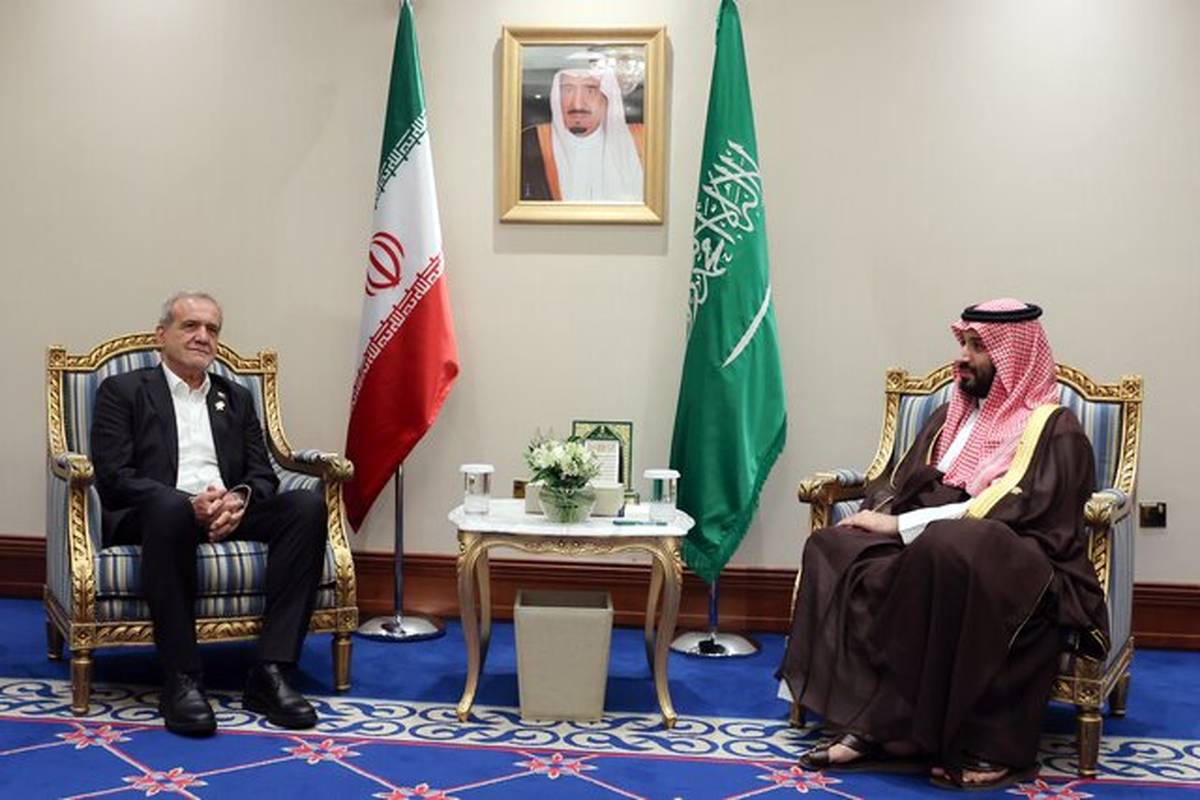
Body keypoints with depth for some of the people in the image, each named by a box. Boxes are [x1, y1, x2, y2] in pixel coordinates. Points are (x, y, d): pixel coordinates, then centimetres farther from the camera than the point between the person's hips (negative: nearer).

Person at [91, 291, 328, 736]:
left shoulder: (236, 399, 24)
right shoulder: (123, 391, 9)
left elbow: (262, 475, 15)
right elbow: (113, 477, -4)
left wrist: (239, 498, -11)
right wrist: (190, 503, -19)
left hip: (228, 514, 5)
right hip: (150, 516, -4)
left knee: (308, 505, -24)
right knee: (169, 506, -40)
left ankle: (270, 672, -28)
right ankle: (181, 681, -34)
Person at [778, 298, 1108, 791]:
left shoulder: (1053, 429, -1)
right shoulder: (951, 415, 22)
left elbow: (1012, 509, -14)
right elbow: (901, 482, 20)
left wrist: (902, 526, -17)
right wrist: (877, 515, -5)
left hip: (1016, 562, -7)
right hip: (928, 547, 7)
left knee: (947, 548, -40)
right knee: (834, 549, -20)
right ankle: (868, 723, -28)